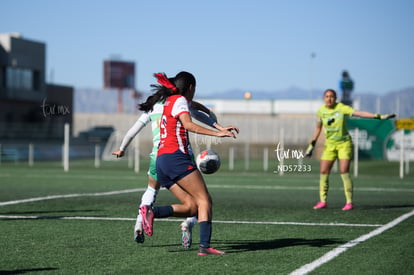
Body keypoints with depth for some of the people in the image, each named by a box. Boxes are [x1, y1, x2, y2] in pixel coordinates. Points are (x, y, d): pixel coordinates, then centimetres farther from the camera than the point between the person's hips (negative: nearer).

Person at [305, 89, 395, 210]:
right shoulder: (321, 110, 1)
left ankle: (349, 202, -9)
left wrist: (379, 116, -28)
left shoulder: (341, 108, -13)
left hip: (344, 143, -4)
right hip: (329, 145, 4)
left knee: (344, 172, -13)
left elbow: (359, 113, -20)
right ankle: (323, 201, 10)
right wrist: (312, 143, 16)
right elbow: (318, 127, 15)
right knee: (323, 172, 0)